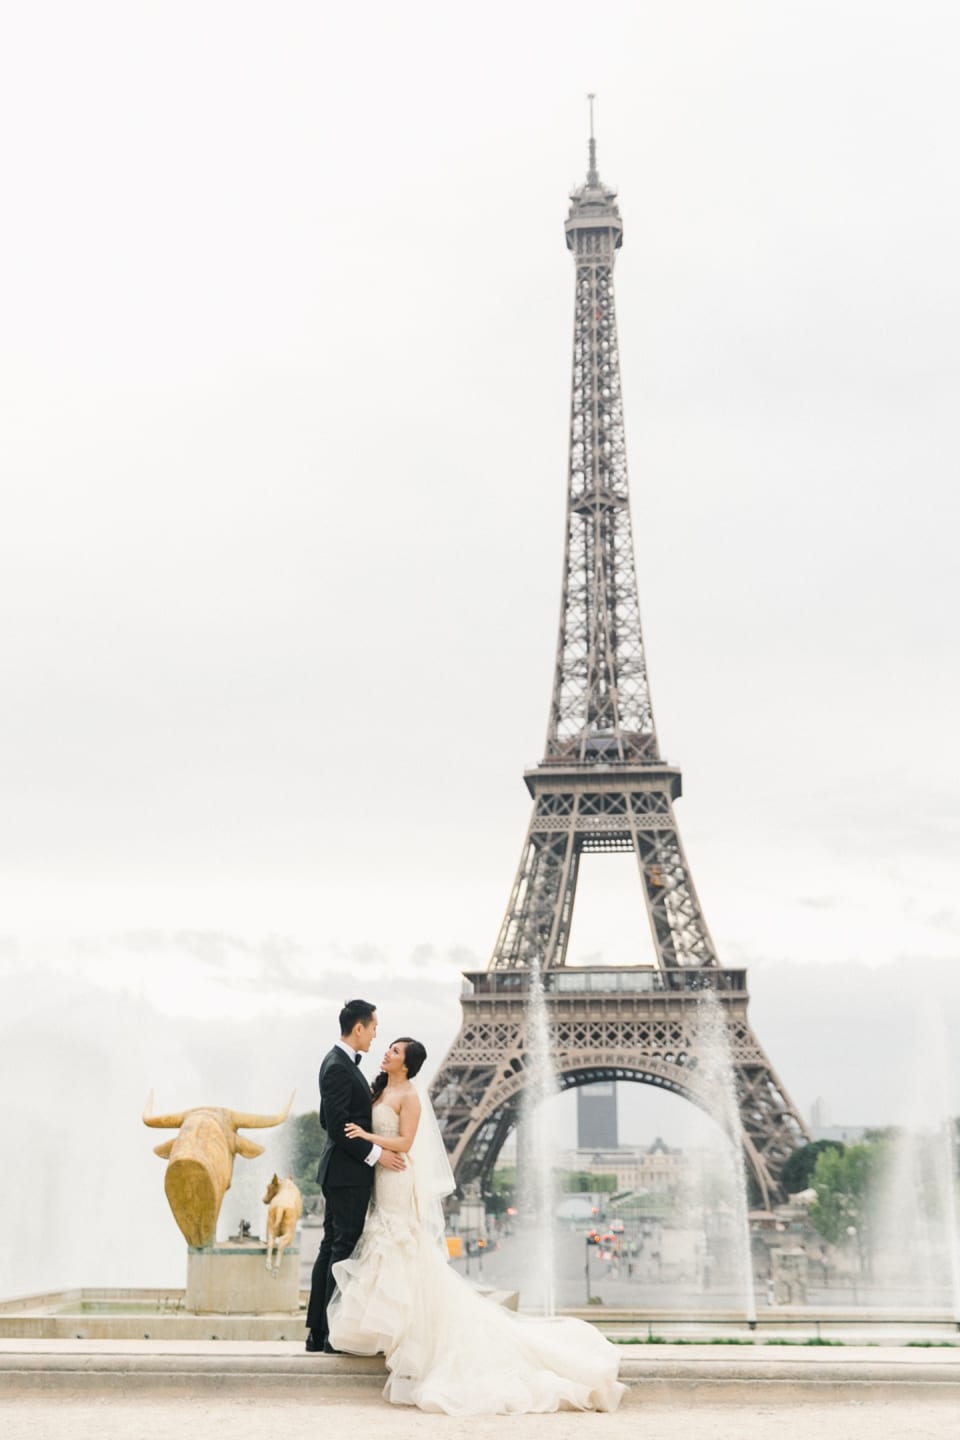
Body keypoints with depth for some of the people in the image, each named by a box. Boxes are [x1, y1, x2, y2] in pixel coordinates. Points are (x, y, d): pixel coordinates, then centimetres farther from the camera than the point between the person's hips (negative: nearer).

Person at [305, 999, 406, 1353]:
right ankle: (335, 1334, 1)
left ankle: (317, 1333, 17)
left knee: (331, 1248, 12)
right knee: (344, 1249, -5)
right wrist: (375, 1153, -19)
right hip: (348, 1173, -10)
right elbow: (337, 1125, -22)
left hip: (339, 1172, 10)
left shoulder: (340, 1062, 14)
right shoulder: (338, 1067, -18)